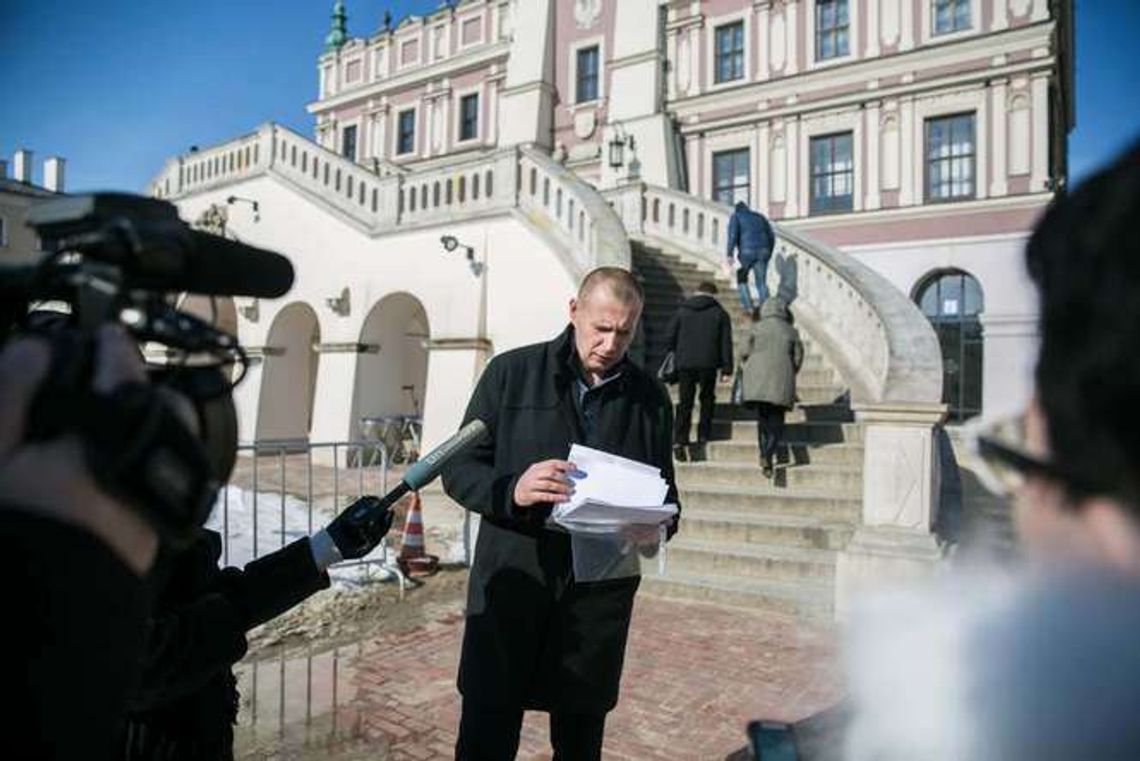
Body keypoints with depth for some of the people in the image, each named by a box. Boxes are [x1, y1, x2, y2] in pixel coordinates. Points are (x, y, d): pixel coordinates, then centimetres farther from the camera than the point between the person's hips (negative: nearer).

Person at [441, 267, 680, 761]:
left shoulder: (650, 399, 7)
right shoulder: (511, 373, -1)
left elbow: (664, 492, 13)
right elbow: (459, 470, -1)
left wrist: (656, 527, -11)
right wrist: (511, 491, -22)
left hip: (599, 594, 2)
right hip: (511, 580, -2)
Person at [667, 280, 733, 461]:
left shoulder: (682, 311, 9)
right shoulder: (720, 313, 5)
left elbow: (670, 337, 7)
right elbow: (726, 343, 2)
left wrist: (675, 358, 18)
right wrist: (727, 368, 3)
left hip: (684, 364, 1)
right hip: (708, 365, -1)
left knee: (684, 403, 3)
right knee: (707, 401, 14)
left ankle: (679, 441, -9)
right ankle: (702, 439, 13)